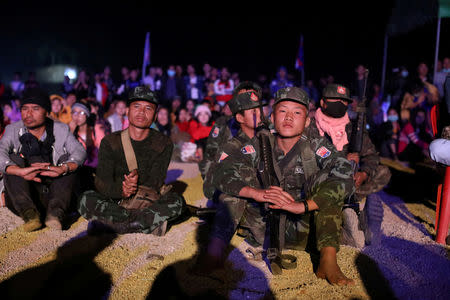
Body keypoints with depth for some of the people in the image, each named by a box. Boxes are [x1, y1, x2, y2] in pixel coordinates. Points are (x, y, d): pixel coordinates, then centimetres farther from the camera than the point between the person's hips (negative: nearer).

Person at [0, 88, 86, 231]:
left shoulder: (61, 129, 4)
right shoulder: (13, 130, 4)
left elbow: (79, 151, -13)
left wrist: (63, 169, -34)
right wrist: (21, 172, -36)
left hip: (54, 192, 0)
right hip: (23, 195, 0)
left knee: (67, 159, -18)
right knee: (14, 159, -18)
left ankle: (55, 213, -34)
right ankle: (29, 214, -34)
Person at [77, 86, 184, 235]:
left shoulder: (164, 144, 2)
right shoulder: (110, 142, 2)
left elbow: (155, 183, -7)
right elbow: (101, 183, -8)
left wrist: (137, 184, -30)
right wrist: (120, 190, -30)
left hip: (149, 202, 0)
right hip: (116, 202, 1)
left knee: (176, 201, -28)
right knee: (86, 200, -28)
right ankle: (151, 223, -28)